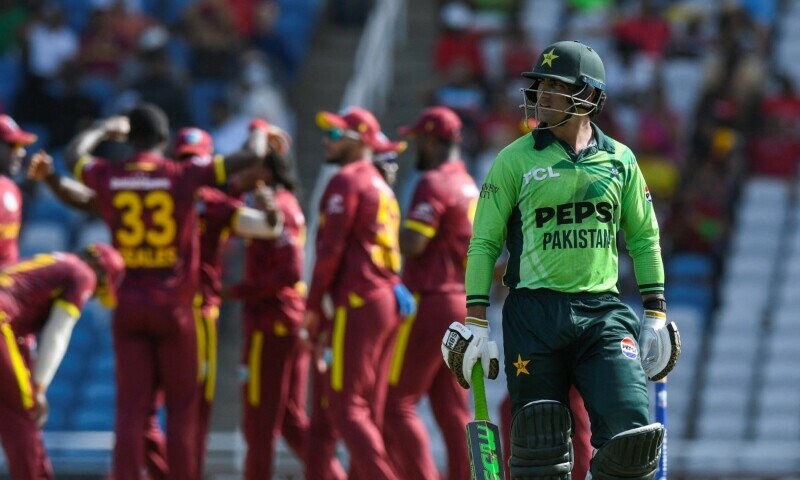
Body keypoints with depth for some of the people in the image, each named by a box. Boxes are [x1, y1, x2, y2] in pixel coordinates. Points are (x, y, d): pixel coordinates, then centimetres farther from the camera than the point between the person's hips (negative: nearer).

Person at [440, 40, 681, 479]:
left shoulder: (619, 160, 8)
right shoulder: (515, 160, 2)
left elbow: (644, 239, 17)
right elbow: (484, 242, 3)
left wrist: (655, 313, 12)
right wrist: (475, 320, -4)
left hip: (603, 313, 1)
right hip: (535, 312, -1)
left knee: (633, 434, -14)